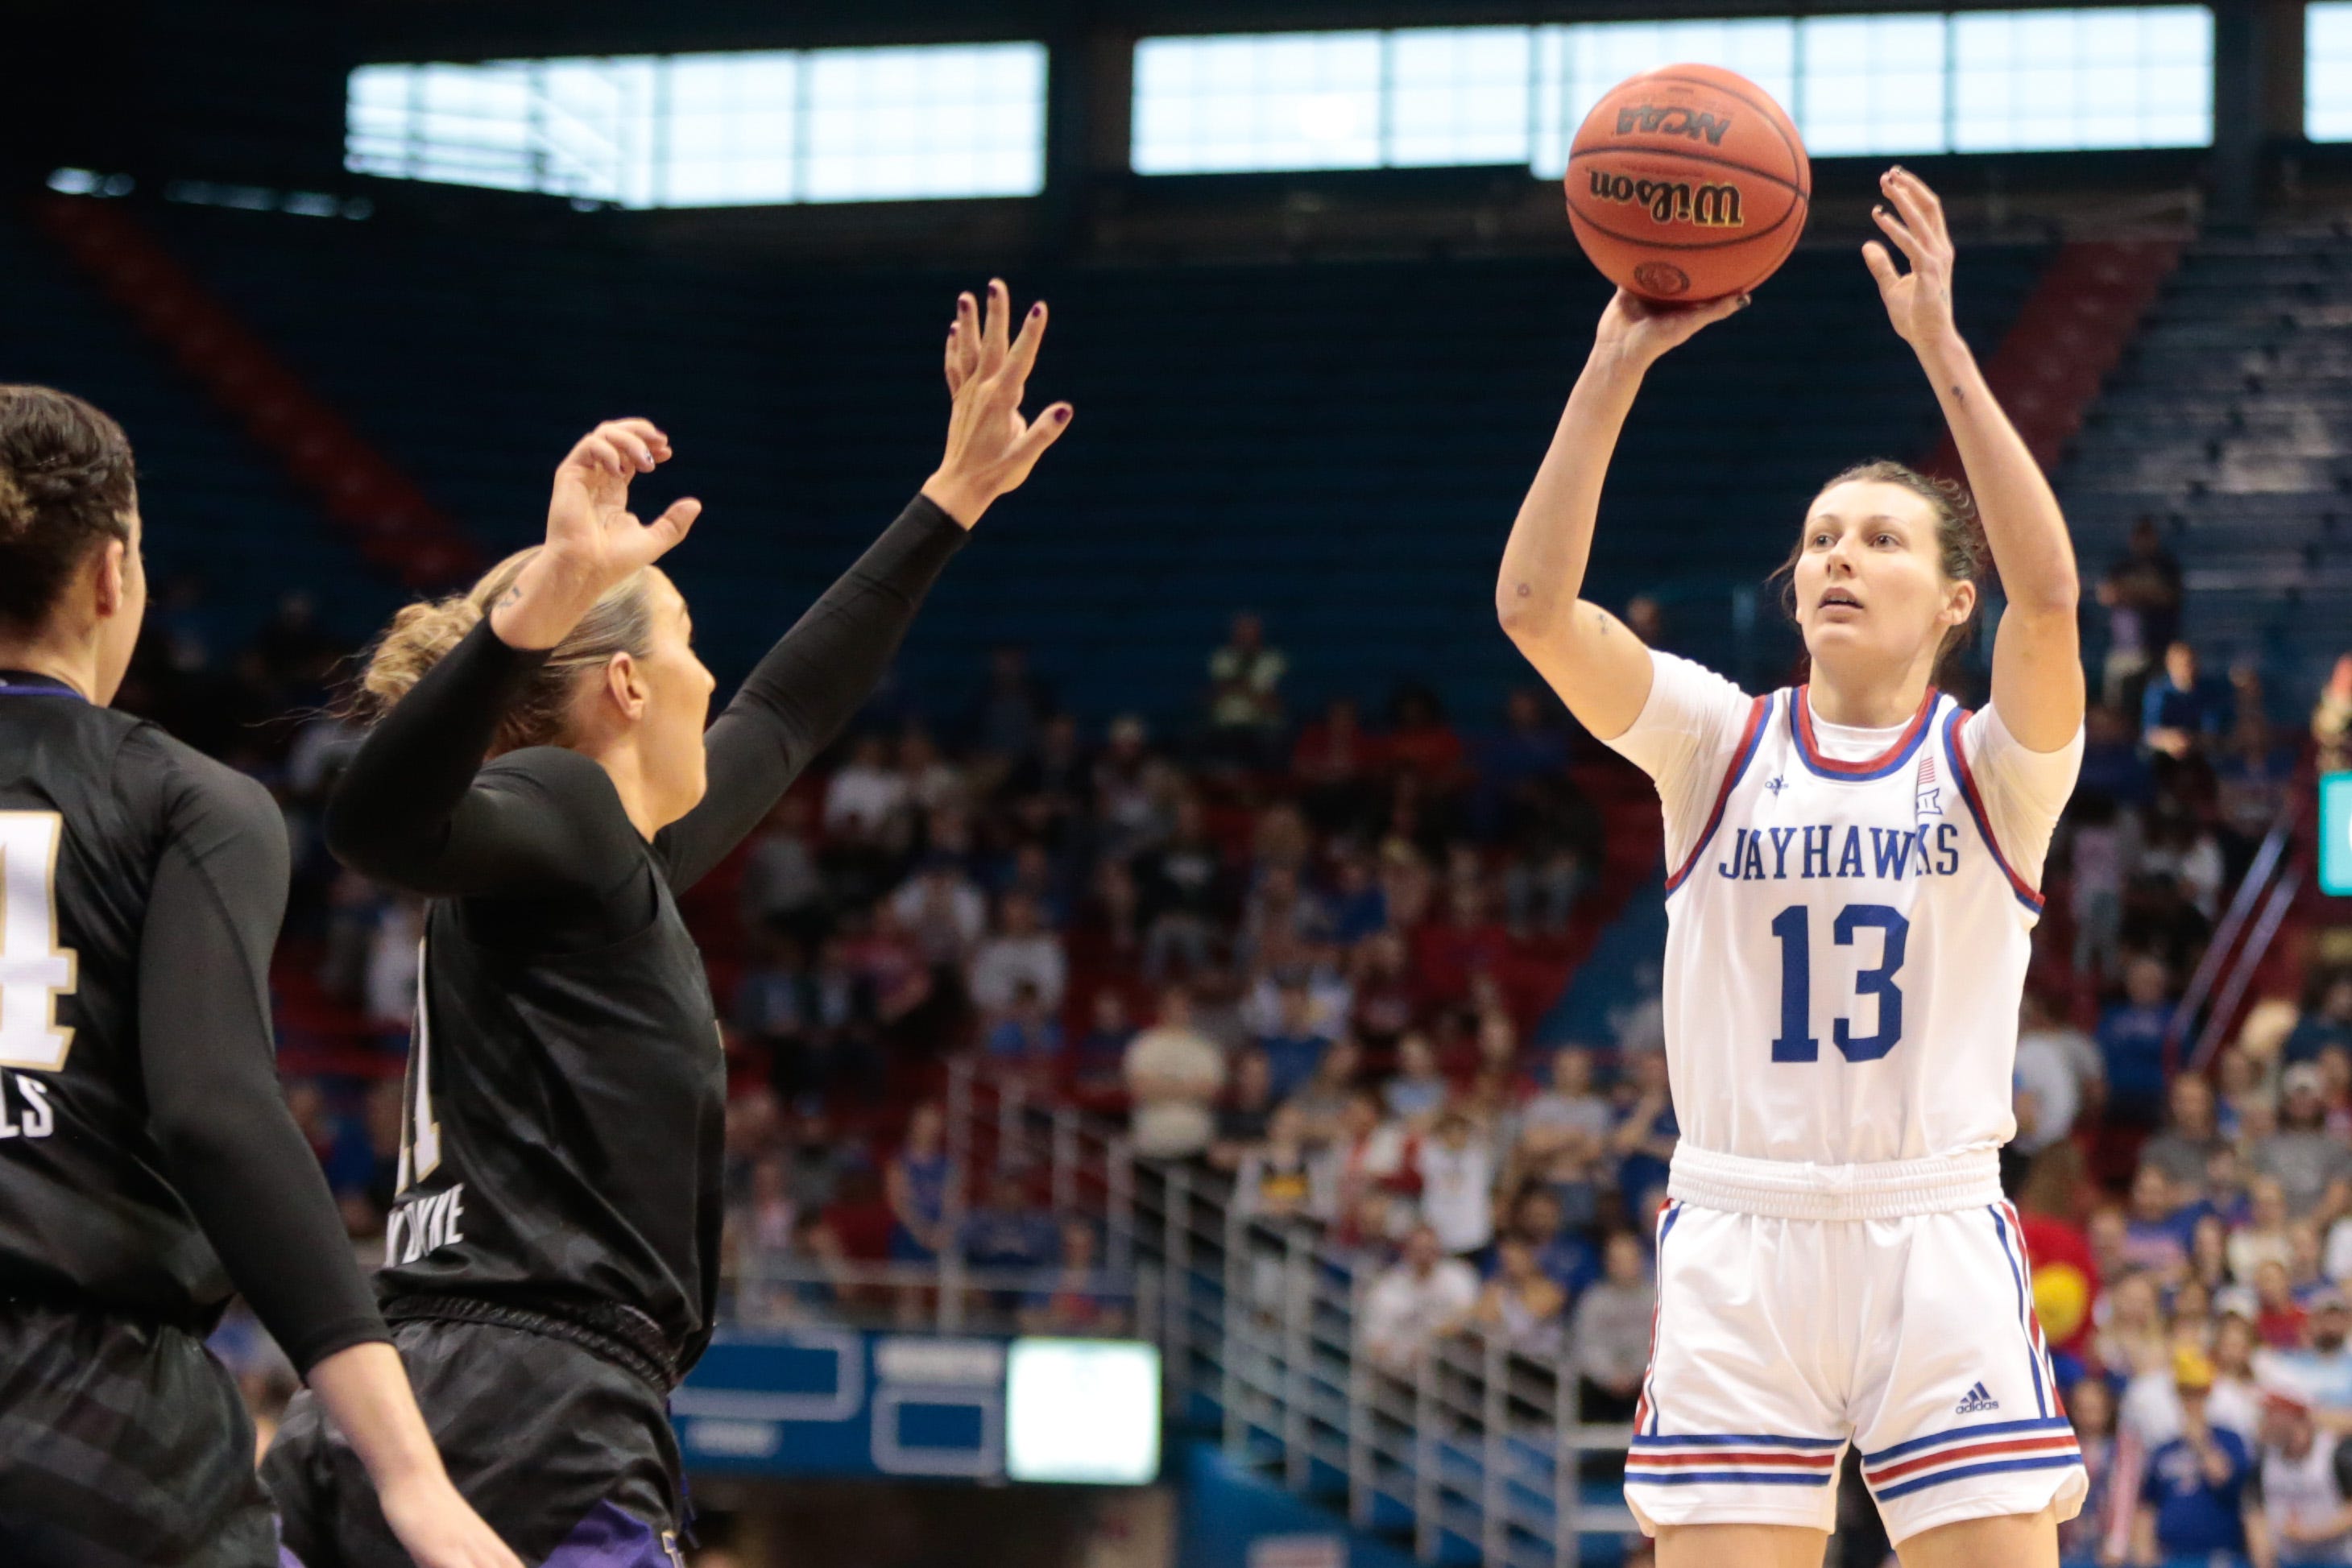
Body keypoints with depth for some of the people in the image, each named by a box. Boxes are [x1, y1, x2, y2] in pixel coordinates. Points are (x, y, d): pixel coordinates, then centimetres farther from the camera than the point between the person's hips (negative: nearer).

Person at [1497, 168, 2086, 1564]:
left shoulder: (1993, 766, 2)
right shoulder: (1724, 744, 6)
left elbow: (2051, 593, -19)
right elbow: (1534, 604, -9)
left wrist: (1942, 350, -24)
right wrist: (1614, 371, -18)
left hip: (1939, 1243, -1)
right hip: (1740, 1249, 1)